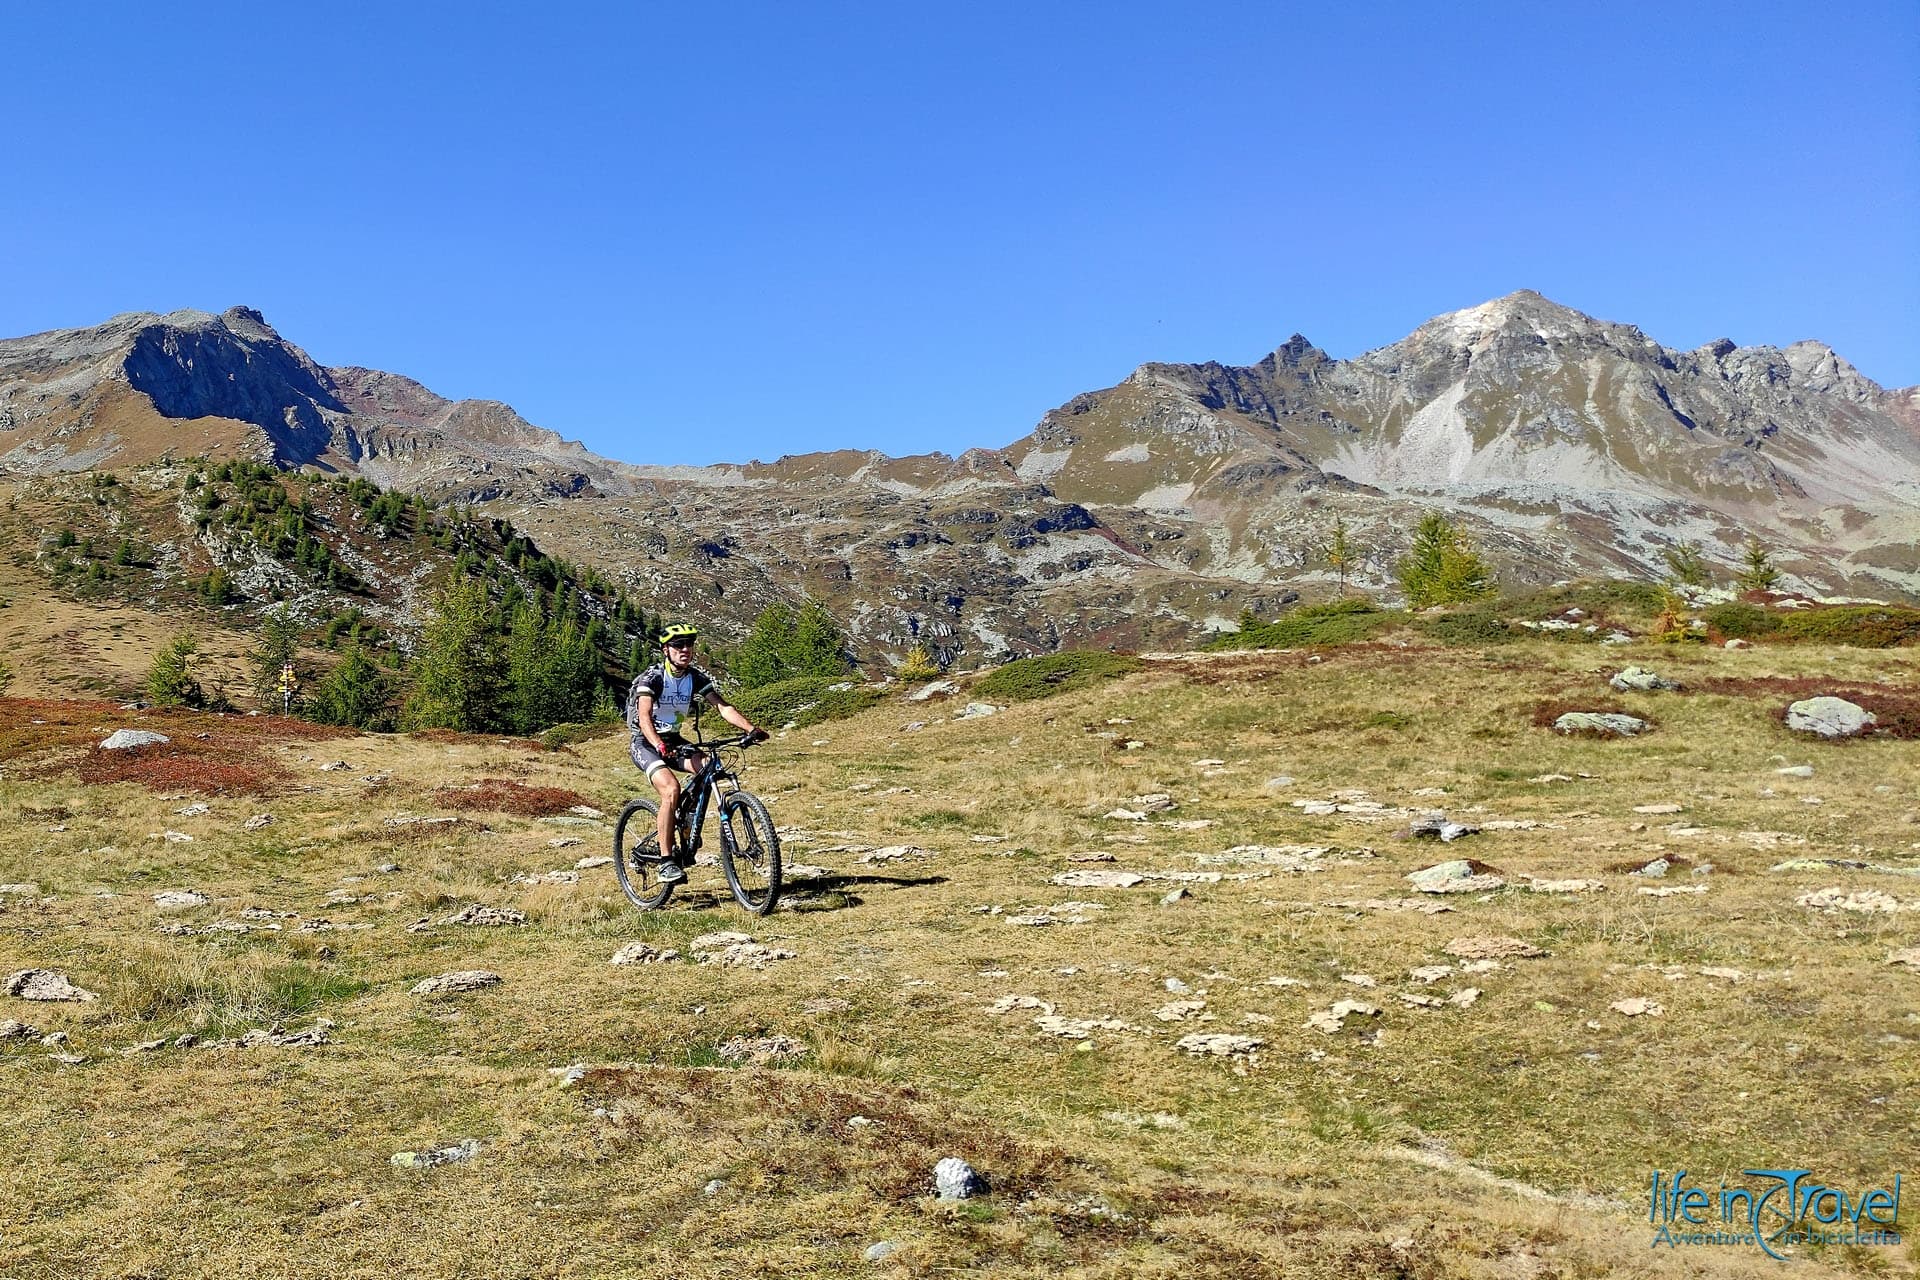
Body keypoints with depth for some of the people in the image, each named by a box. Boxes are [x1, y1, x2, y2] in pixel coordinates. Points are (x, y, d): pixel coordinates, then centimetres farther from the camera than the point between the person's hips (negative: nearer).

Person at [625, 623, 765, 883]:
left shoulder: (696, 678, -3)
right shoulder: (652, 677, -19)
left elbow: (722, 706, -11)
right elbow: (644, 717, -31)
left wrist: (751, 729, -27)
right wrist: (660, 746, -50)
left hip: (673, 739, 5)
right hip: (645, 742, -5)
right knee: (671, 788, -29)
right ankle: (666, 862, -23)